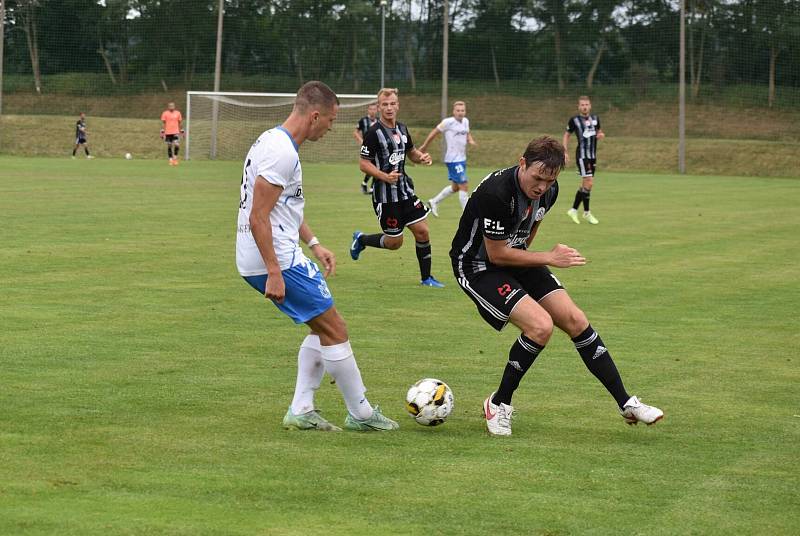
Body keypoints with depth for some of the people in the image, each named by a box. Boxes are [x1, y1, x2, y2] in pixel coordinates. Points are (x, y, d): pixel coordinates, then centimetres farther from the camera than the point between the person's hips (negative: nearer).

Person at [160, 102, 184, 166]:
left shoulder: (177, 113, 8)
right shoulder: (165, 113, 1)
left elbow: (179, 123, 15)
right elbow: (163, 123, 2)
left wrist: (181, 131, 13)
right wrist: (162, 132, -4)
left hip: (176, 132, 1)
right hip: (168, 133, -1)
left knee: (177, 145, -17)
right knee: (169, 146, 3)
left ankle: (175, 158, 1)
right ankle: (171, 160, 12)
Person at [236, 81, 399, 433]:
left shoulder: (274, 141, 14)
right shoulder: (281, 152, -20)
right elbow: (258, 218, -24)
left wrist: (314, 245, 21)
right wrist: (274, 273, -23)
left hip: (270, 259, 10)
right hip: (277, 260, -10)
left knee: (322, 327, 18)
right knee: (335, 330, -1)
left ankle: (301, 411, 17)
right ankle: (360, 414, 9)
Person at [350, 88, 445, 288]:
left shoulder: (402, 129, 8)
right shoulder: (374, 133, -14)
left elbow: (411, 152, 23)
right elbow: (364, 164, -14)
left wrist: (422, 157, 1)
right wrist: (385, 176, -28)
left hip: (405, 191, 6)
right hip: (385, 195, -6)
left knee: (422, 230, 0)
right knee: (395, 242, 0)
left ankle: (426, 277, 12)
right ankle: (360, 240, 28)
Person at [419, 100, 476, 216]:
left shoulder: (465, 121, 8)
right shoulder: (448, 122, -13)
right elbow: (434, 132, -4)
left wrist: (470, 140, 1)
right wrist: (424, 146, 4)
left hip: (462, 159, 8)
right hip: (453, 160, -8)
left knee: (455, 187, 17)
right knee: (464, 186, -10)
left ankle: (434, 202, 34)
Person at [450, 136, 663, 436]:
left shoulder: (548, 191, -7)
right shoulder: (496, 194, -32)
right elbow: (496, 254, -23)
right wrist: (550, 258, -18)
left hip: (515, 257, 7)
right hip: (477, 266, -7)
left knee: (575, 320, -2)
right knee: (540, 325, -25)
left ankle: (626, 404, 7)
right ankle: (499, 404, -5)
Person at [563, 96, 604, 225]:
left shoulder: (595, 118, 9)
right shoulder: (574, 120, -5)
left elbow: (599, 131, 24)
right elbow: (566, 135, 4)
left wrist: (601, 135, 0)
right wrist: (565, 151, -4)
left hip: (593, 155, 6)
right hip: (582, 155, -6)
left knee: (585, 184, 10)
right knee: (588, 183, -13)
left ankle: (574, 210, 21)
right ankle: (586, 213, -2)